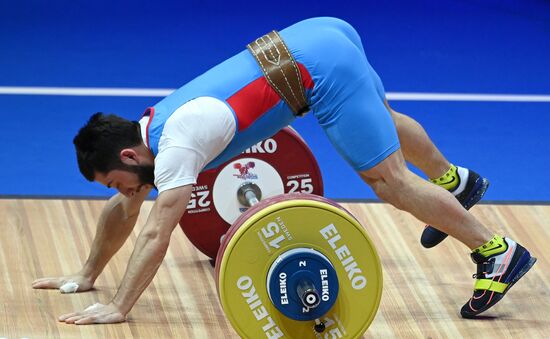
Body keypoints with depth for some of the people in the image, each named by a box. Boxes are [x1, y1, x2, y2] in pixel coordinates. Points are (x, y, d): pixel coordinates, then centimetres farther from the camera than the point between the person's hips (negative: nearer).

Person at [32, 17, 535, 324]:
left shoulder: (175, 144, -19)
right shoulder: (144, 133, 7)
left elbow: (156, 234, -23)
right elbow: (123, 211, 19)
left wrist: (118, 309, -23)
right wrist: (86, 276, 22)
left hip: (322, 67, -9)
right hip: (320, 38, 9)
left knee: (387, 175, -8)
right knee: (382, 122, 32)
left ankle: (498, 252, -3)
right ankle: (455, 181, 58)